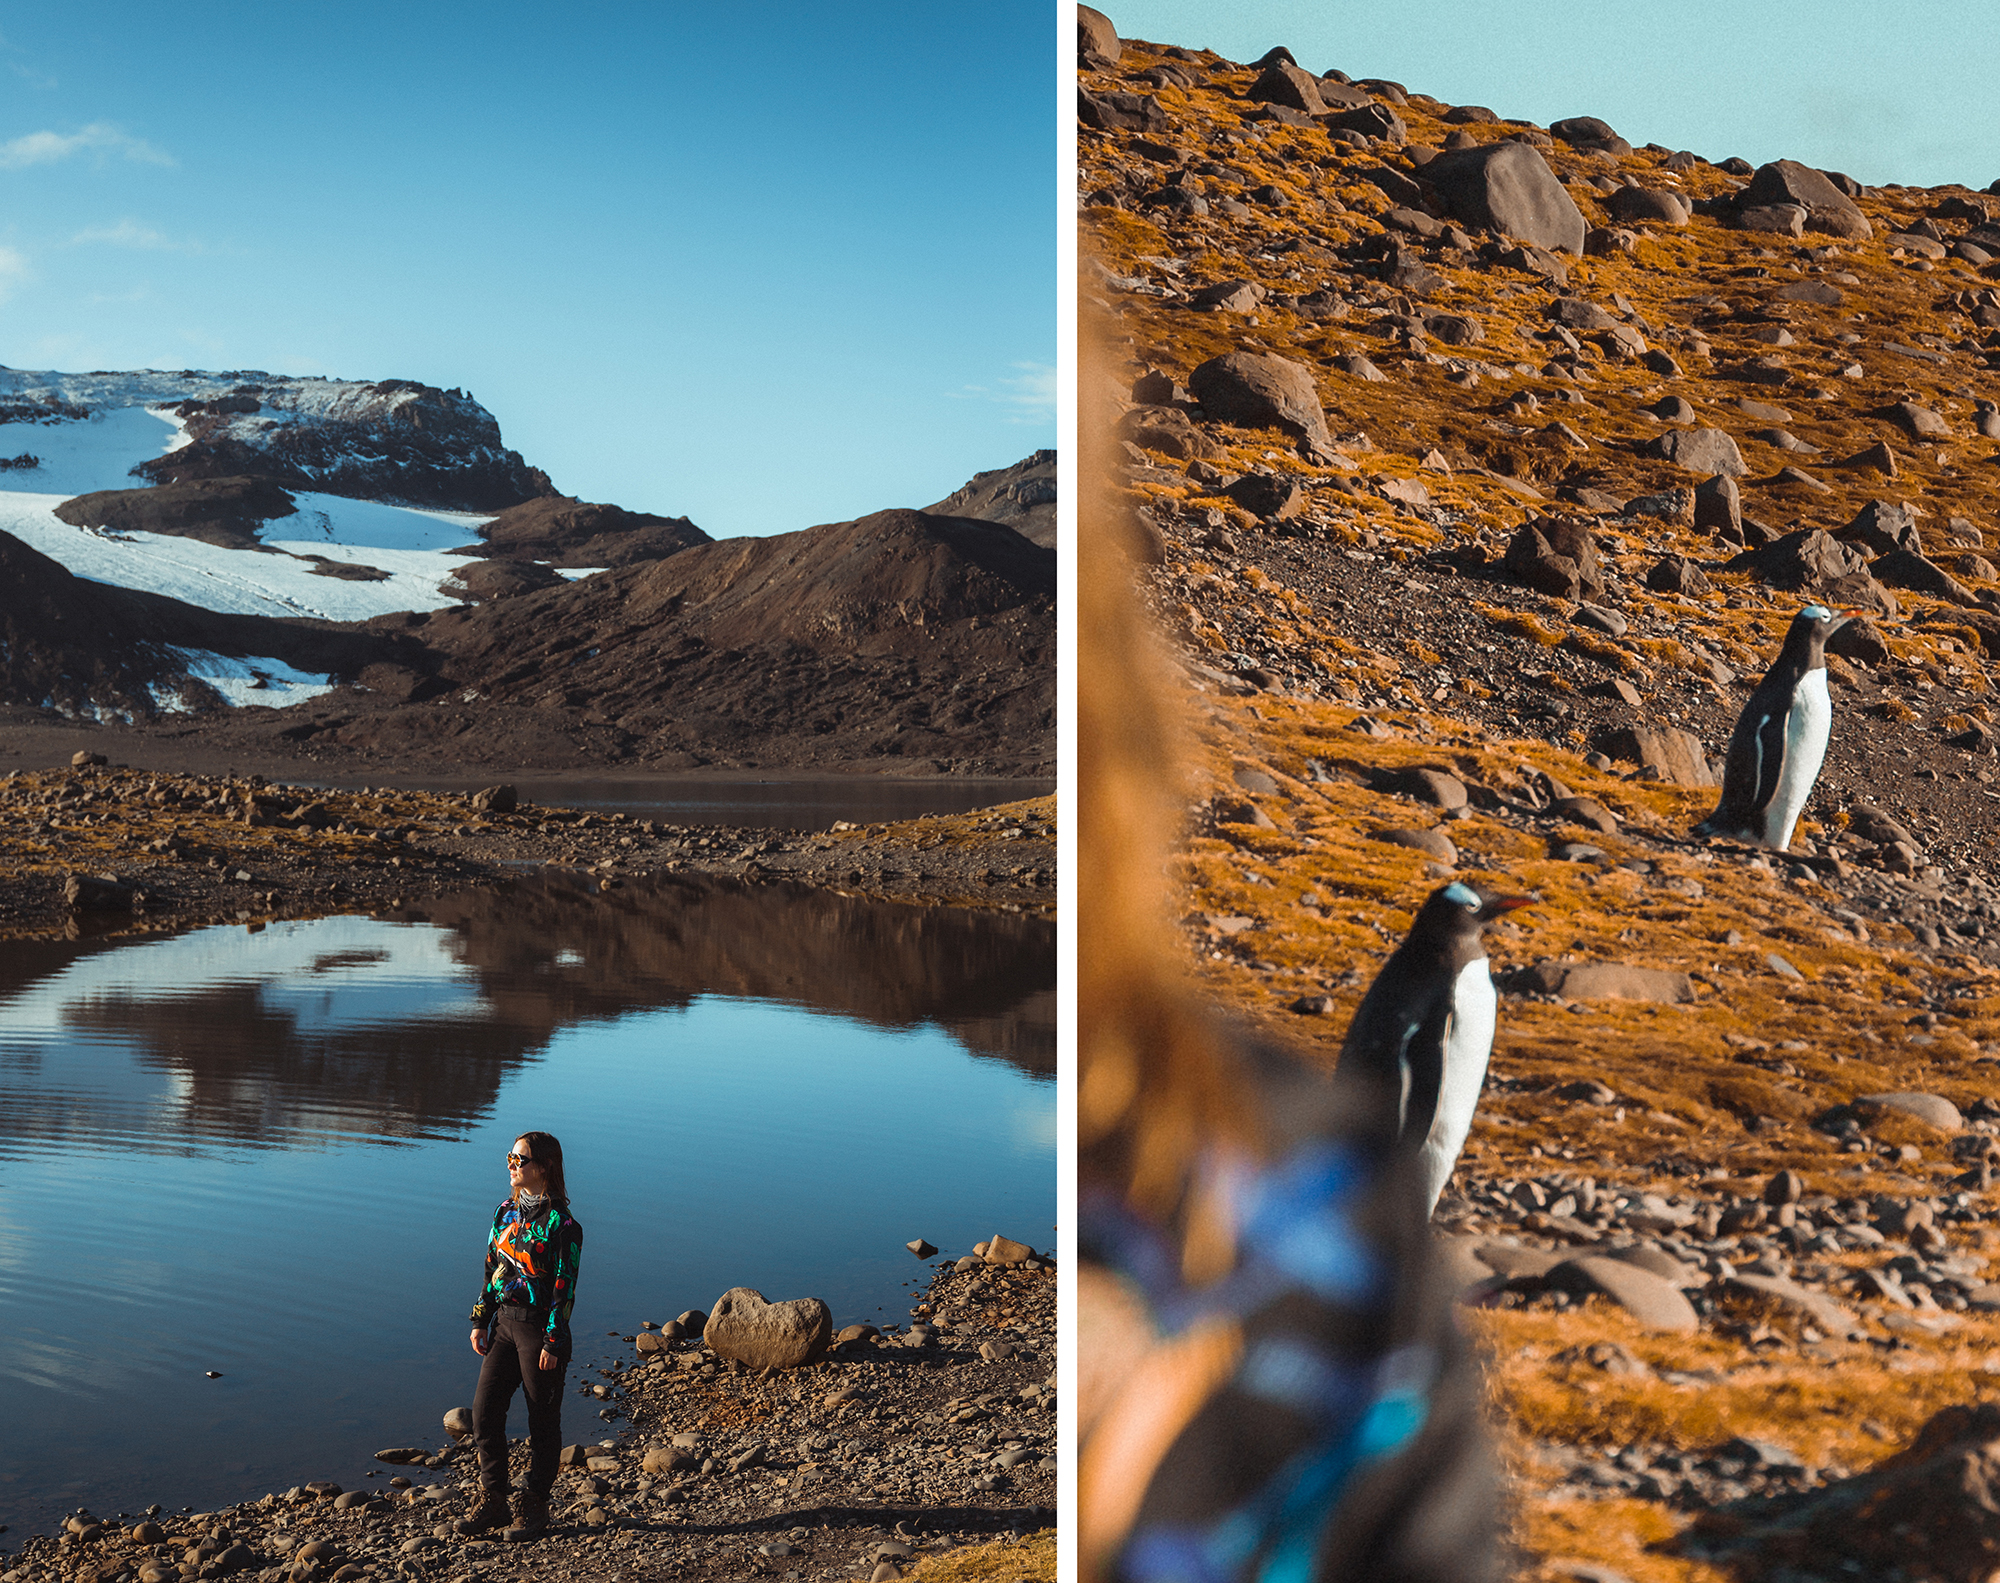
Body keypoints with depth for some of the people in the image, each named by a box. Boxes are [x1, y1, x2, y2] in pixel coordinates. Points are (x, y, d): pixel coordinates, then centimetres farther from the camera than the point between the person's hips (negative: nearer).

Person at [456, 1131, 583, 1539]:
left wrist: (553, 1343, -15)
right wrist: (480, 1321, 11)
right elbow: (492, 1270, 15)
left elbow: (565, 1287, -13)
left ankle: (534, 1505, 18)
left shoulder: (560, 1222, -13)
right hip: (504, 1322, 7)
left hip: (539, 1326, -7)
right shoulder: (506, 1211, 8)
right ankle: (493, 1501, 17)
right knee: (484, 1411, 4)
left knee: (542, 1420, 5)